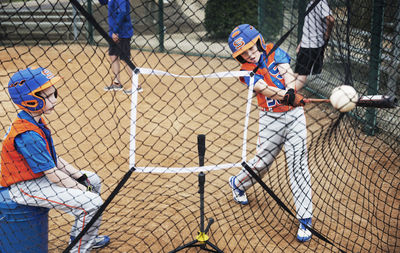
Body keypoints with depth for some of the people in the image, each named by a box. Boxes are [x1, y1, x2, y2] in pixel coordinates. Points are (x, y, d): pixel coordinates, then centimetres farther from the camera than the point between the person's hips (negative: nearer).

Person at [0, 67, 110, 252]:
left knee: (93, 181, 17)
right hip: (26, 188, -10)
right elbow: (53, 175, -25)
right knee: (92, 202, -20)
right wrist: (84, 190, -17)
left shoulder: (35, 121, 2)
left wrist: (80, 176, 3)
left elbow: (53, 158, 10)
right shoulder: (27, 135, -28)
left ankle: (80, 237, 27)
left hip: (39, 176, 11)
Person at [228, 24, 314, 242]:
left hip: (294, 114, 1)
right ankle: (238, 183, 39)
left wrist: (291, 92, -35)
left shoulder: (274, 52, 1)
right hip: (270, 119, -1)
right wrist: (287, 96, -42)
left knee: (298, 164, -7)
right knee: (262, 161, 5)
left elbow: (287, 72, -15)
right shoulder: (247, 72, -6)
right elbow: (266, 89, -24)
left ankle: (304, 219, -3)